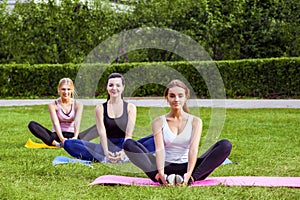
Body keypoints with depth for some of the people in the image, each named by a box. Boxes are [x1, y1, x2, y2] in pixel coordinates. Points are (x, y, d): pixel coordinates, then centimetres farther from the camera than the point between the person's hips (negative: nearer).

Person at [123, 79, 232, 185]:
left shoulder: (195, 121, 4)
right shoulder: (159, 122, 4)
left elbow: (193, 148, -11)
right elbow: (159, 149, -11)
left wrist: (189, 174, -30)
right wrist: (161, 173, -31)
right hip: (166, 168, 0)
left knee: (226, 145, -21)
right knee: (128, 144, -21)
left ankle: (190, 178, -36)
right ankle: (163, 178, -38)